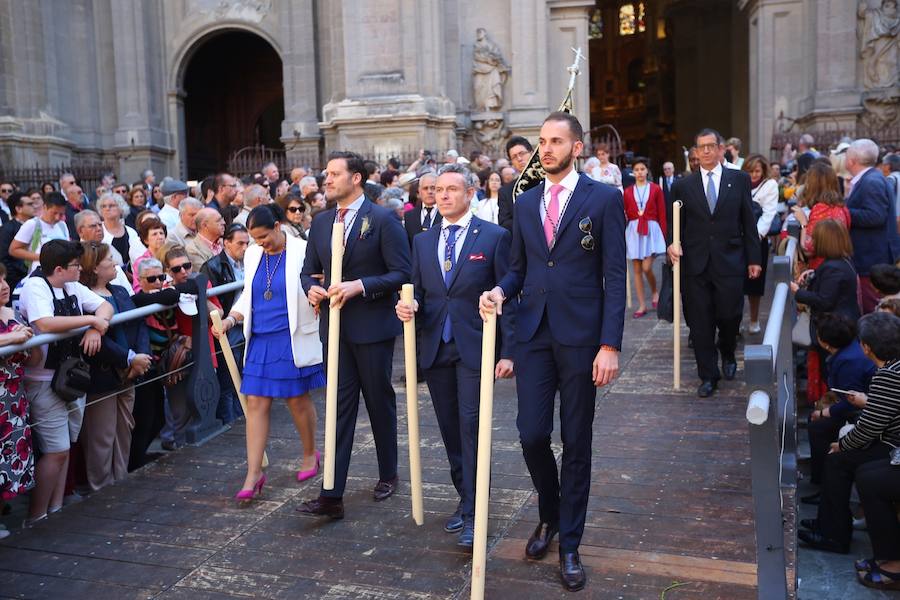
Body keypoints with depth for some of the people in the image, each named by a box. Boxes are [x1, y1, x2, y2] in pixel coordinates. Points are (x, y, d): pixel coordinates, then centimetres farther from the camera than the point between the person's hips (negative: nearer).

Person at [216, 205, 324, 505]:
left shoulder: (301, 251, -7)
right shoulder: (253, 254, 10)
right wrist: (232, 317, 3)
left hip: (293, 339, -4)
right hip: (260, 340, 5)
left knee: (297, 399, 7)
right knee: (256, 404, 0)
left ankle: (310, 453, 32)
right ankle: (253, 473, 4)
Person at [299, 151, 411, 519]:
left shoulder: (383, 220, -8)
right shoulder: (321, 222, 10)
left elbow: (401, 273, -12)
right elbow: (309, 270, 17)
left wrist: (360, 286, -22)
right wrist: (311, 288, -6)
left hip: (373, 326, -4)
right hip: (334, 325, 5)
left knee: (380, 402, 11)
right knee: (339, 407, 3)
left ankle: (388, 475, 31)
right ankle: (332, 495, 3)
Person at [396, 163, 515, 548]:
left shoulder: (494, 237, -2)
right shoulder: (423, 242, 12)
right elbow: (418, 291, 16)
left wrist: (507, 352, -9)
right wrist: (409, 306, -10)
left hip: (475, 347, -5)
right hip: (435, 349, 5)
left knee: (471, 425, -10)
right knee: (450, 430, 12)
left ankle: (472, 515, -2)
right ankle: (464, 498, 27)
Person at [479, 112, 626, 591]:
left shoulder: (604, 199, -2)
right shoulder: (525, 202, 12)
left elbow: (614, 276, -7)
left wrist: (610, 345, -13)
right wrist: (501, 291, -7)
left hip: (580, 336, -3)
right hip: (533, 333, 3)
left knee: (575, 443, 6)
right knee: (531, 434, 1)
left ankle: (569, 545, 21)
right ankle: (549, 515, 31)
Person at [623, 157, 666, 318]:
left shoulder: (655, 189, 2)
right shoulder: (628, 191, 7)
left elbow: (662, 214, 2)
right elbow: (625, 214, 8)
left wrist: (664, 235, -2)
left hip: (651, 230, -2)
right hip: (633, 231, 2)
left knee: (646, 268, -12)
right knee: (637, 270, 3)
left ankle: (654, 291, 18)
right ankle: (642, 306, 10)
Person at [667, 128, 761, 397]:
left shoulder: (740, 179, 5)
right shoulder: (683, 185, 6)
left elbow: (748, 222, 5)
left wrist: (753, 259, 4)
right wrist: (673, 244, -12)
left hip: (730, 261, 0)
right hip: (695, 264, 1)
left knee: (730, 315, 1)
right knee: (700, 322, 3)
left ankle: (728, 354, 34)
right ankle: (708, 376, 16)